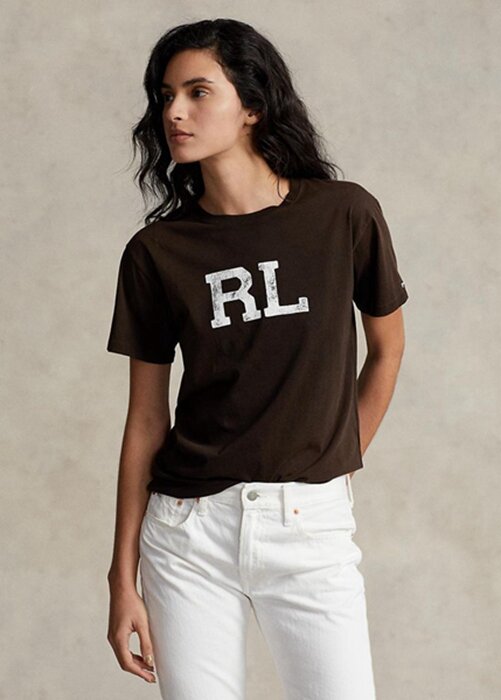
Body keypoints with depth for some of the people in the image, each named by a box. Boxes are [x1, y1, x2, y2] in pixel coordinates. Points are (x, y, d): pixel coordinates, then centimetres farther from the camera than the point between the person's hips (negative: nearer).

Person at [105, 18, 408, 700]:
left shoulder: (344, 215, -3)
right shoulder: (156, 251, 1)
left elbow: (387, 346, 12)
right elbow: (145, 419, 3)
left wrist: (337, 467, 9)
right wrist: (123, 577, 2)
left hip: (311, 528, -1)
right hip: (188, 529, 1)